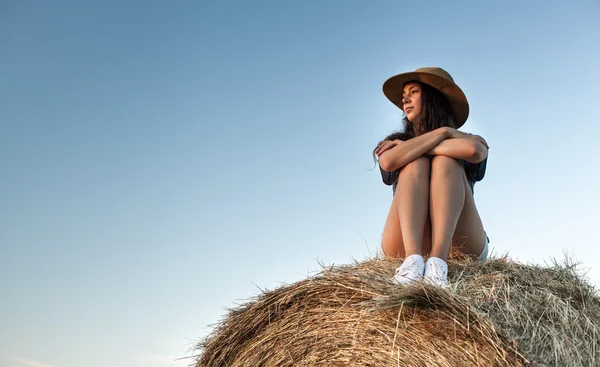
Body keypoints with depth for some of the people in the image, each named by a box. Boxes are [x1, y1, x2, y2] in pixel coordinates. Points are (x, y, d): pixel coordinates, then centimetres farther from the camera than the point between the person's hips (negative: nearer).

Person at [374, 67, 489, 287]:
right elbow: (389, 162, -11)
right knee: (416, 163, -17)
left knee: (445, 161, -19)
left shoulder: (468, 140, 14)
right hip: (405, 247, 1)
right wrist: (443, 132, -5)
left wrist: (411, 148, -6)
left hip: (461, 248, 0)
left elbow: (473, 150, -15)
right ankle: (413, 258, -41)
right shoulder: (396, 141, 16)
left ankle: (439, 260, -42)